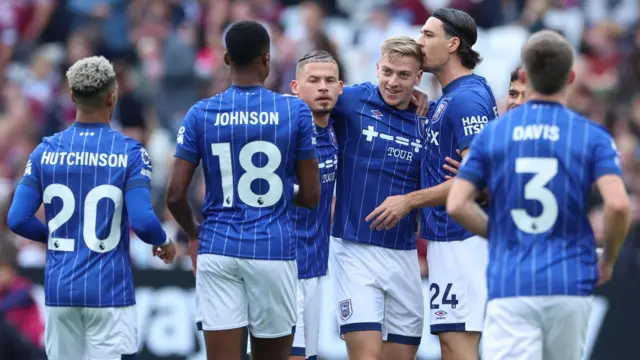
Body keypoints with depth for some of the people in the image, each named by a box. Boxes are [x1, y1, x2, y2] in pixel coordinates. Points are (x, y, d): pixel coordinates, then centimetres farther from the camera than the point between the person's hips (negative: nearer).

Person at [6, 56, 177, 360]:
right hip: (109, 290, -4)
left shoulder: (45, 152, 2)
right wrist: (164, 243, 7)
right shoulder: (128, 152, -7)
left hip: (60, 289, 4)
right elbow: (142, 221, -15)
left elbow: (17, 220, 0)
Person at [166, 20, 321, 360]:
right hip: (274, 252, 0)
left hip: (218, 252, 0)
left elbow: (176, 195, -1)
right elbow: (311, 196, 2)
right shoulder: (295, 112, -1)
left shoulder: (200, 114, 1)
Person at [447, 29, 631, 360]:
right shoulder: (592, 135, 1)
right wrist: (607, 260, 6)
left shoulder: (492, 133, 5)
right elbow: (618, 205, -11)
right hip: (570, 283, 1)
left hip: (510, 286, -1)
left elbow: (457, 205, 0)